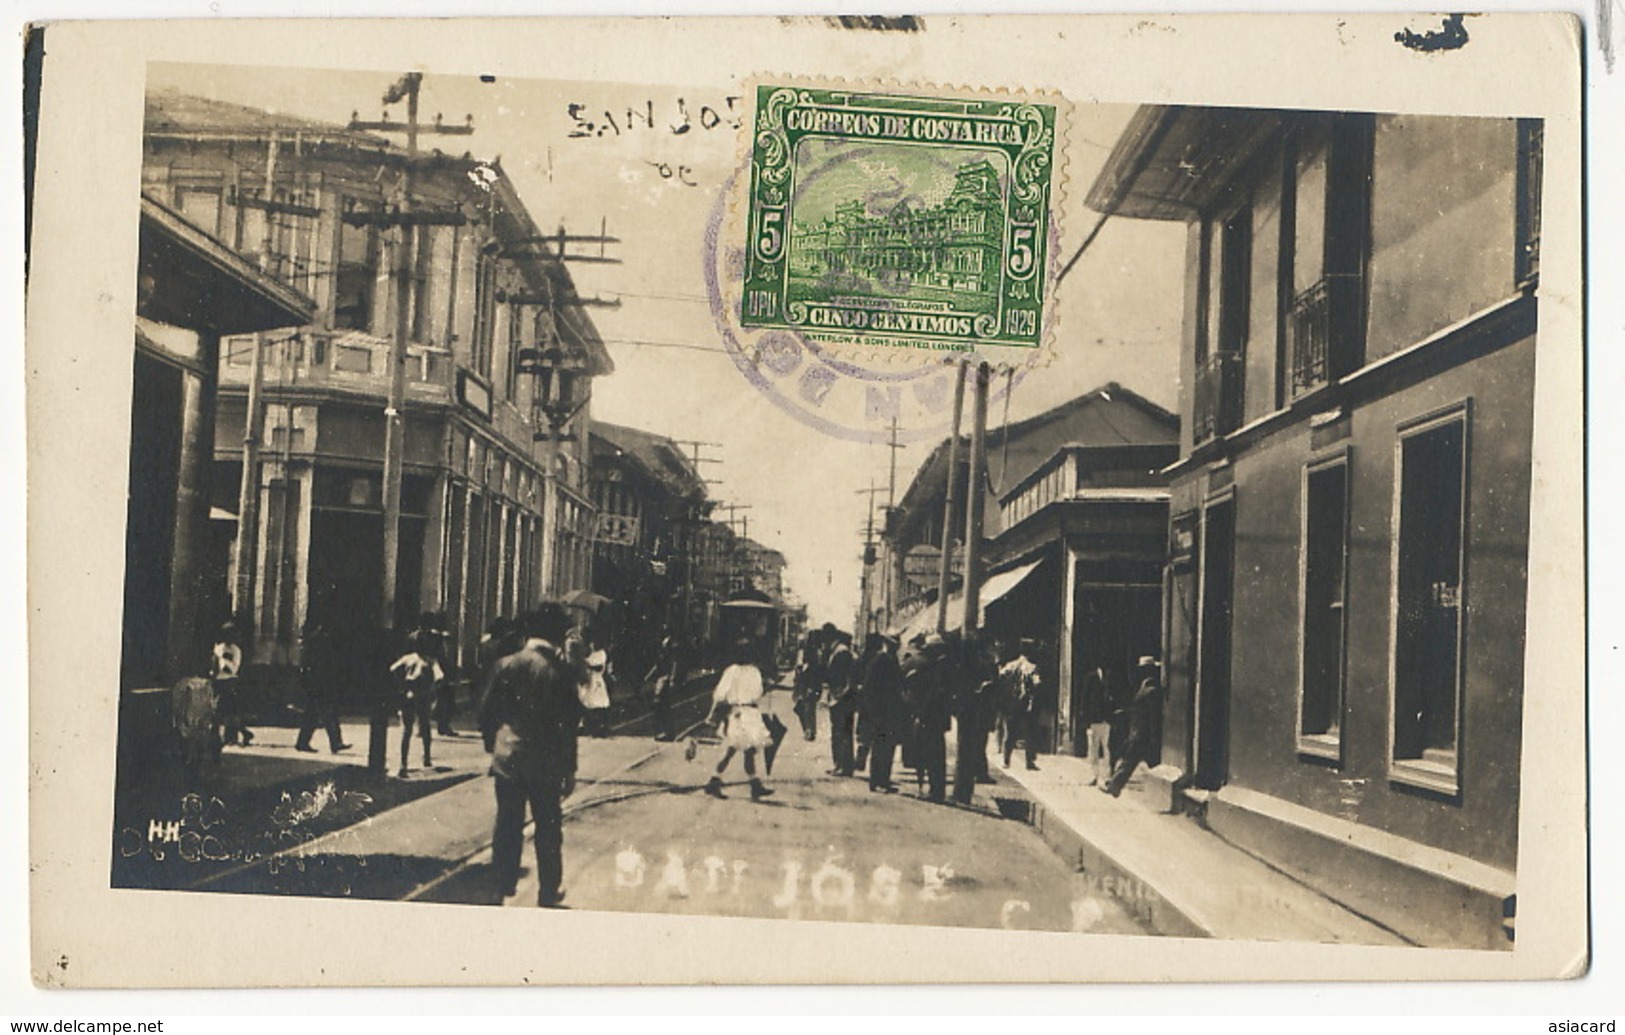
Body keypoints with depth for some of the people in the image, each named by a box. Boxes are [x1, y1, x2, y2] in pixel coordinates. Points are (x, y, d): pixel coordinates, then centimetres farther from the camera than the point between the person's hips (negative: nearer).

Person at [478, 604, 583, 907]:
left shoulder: (505, 664, -3)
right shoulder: (563, 670, -10)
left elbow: (486, 710, 2)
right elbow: (569, 723, -7)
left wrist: (492, 747, 16)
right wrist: (569, 769, 0)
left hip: (507, 759, 2)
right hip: (547, 764, -2)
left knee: (507, 827, 11)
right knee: (548, 829, 10)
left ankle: (502, 888, 16)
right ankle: (549, 893, 18)